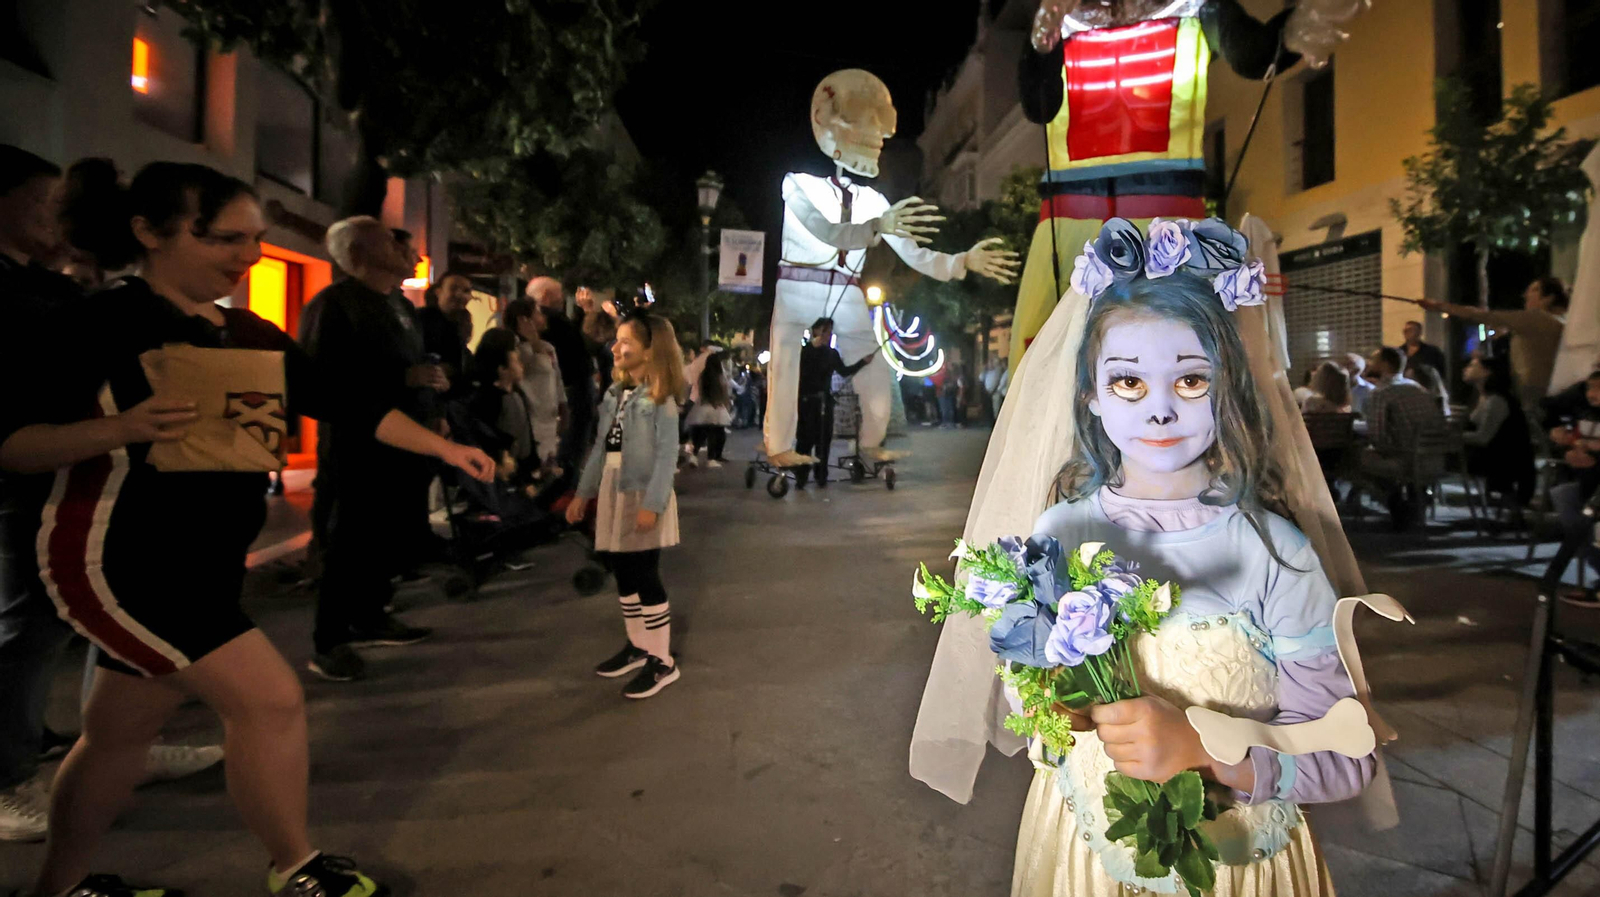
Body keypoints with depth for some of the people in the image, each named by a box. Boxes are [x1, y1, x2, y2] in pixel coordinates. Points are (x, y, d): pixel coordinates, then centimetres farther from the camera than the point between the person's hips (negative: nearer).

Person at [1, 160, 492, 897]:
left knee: (122, 732, 20)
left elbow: (346, 405, 4)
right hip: (120, 561, -7)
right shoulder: (103, 321, -13)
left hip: (205, 566, 7)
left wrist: (442, 447, 0)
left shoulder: (246, 334, 7)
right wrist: (120, 429, -32)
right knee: (271, 699, -10)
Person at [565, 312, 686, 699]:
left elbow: (668, 453, -16)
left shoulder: (660, 398, -11)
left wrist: (653, 504, -23)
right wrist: (583, 492, 14)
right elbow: (600, 446, 15)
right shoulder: (615, 393, 11)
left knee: (645, 577, -2)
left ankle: (663, 660, 9)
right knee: (622, 573, 13)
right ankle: (638, 645, 29)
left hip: (643, 496, -7)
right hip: (612, 493, 7)